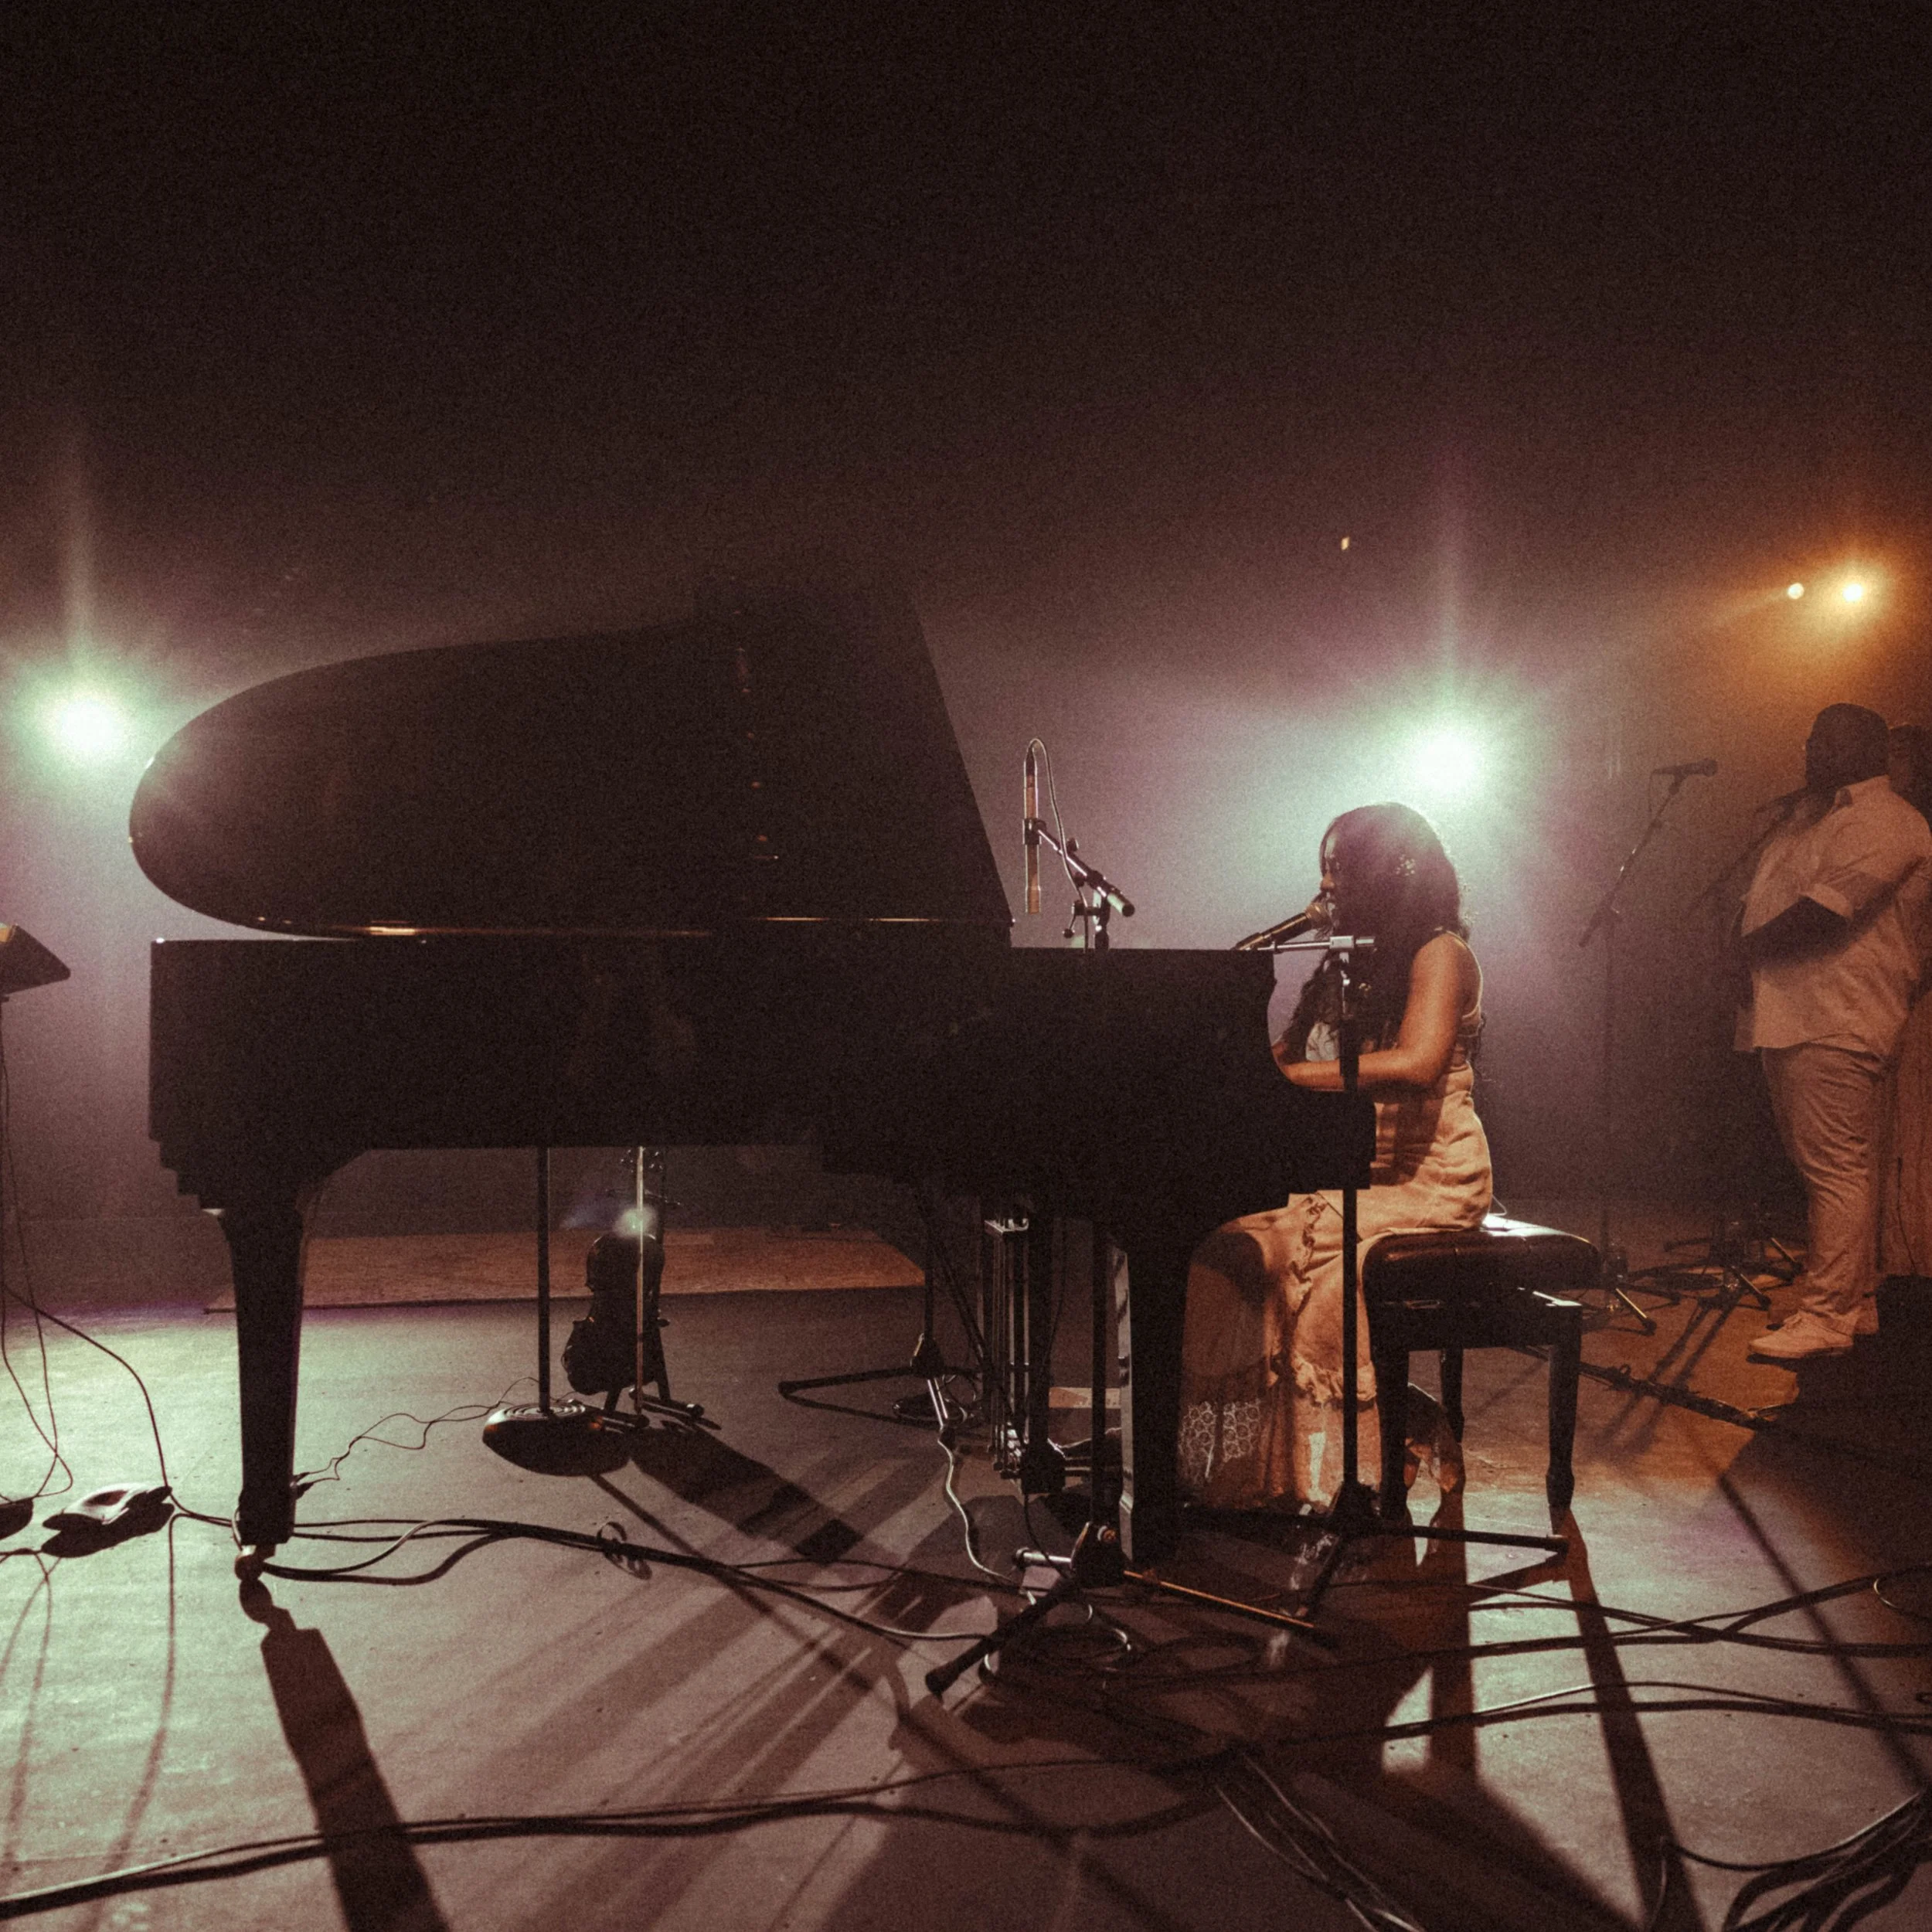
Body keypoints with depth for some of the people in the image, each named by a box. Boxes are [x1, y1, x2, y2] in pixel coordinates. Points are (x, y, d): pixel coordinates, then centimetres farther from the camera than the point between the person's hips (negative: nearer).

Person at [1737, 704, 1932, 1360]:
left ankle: (1826, 1316, -7)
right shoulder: (1812, 815, 23)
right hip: (1793, 1016, 10)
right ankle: (1857, 1301, 22)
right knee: (1834, 1166, 14)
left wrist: (1757, 944, -8)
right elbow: (1759, 904, 28)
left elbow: (1826, 908, -20)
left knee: (1836, 1168, -9)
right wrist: (1750, 941, 10)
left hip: (1837, 1023, -10)